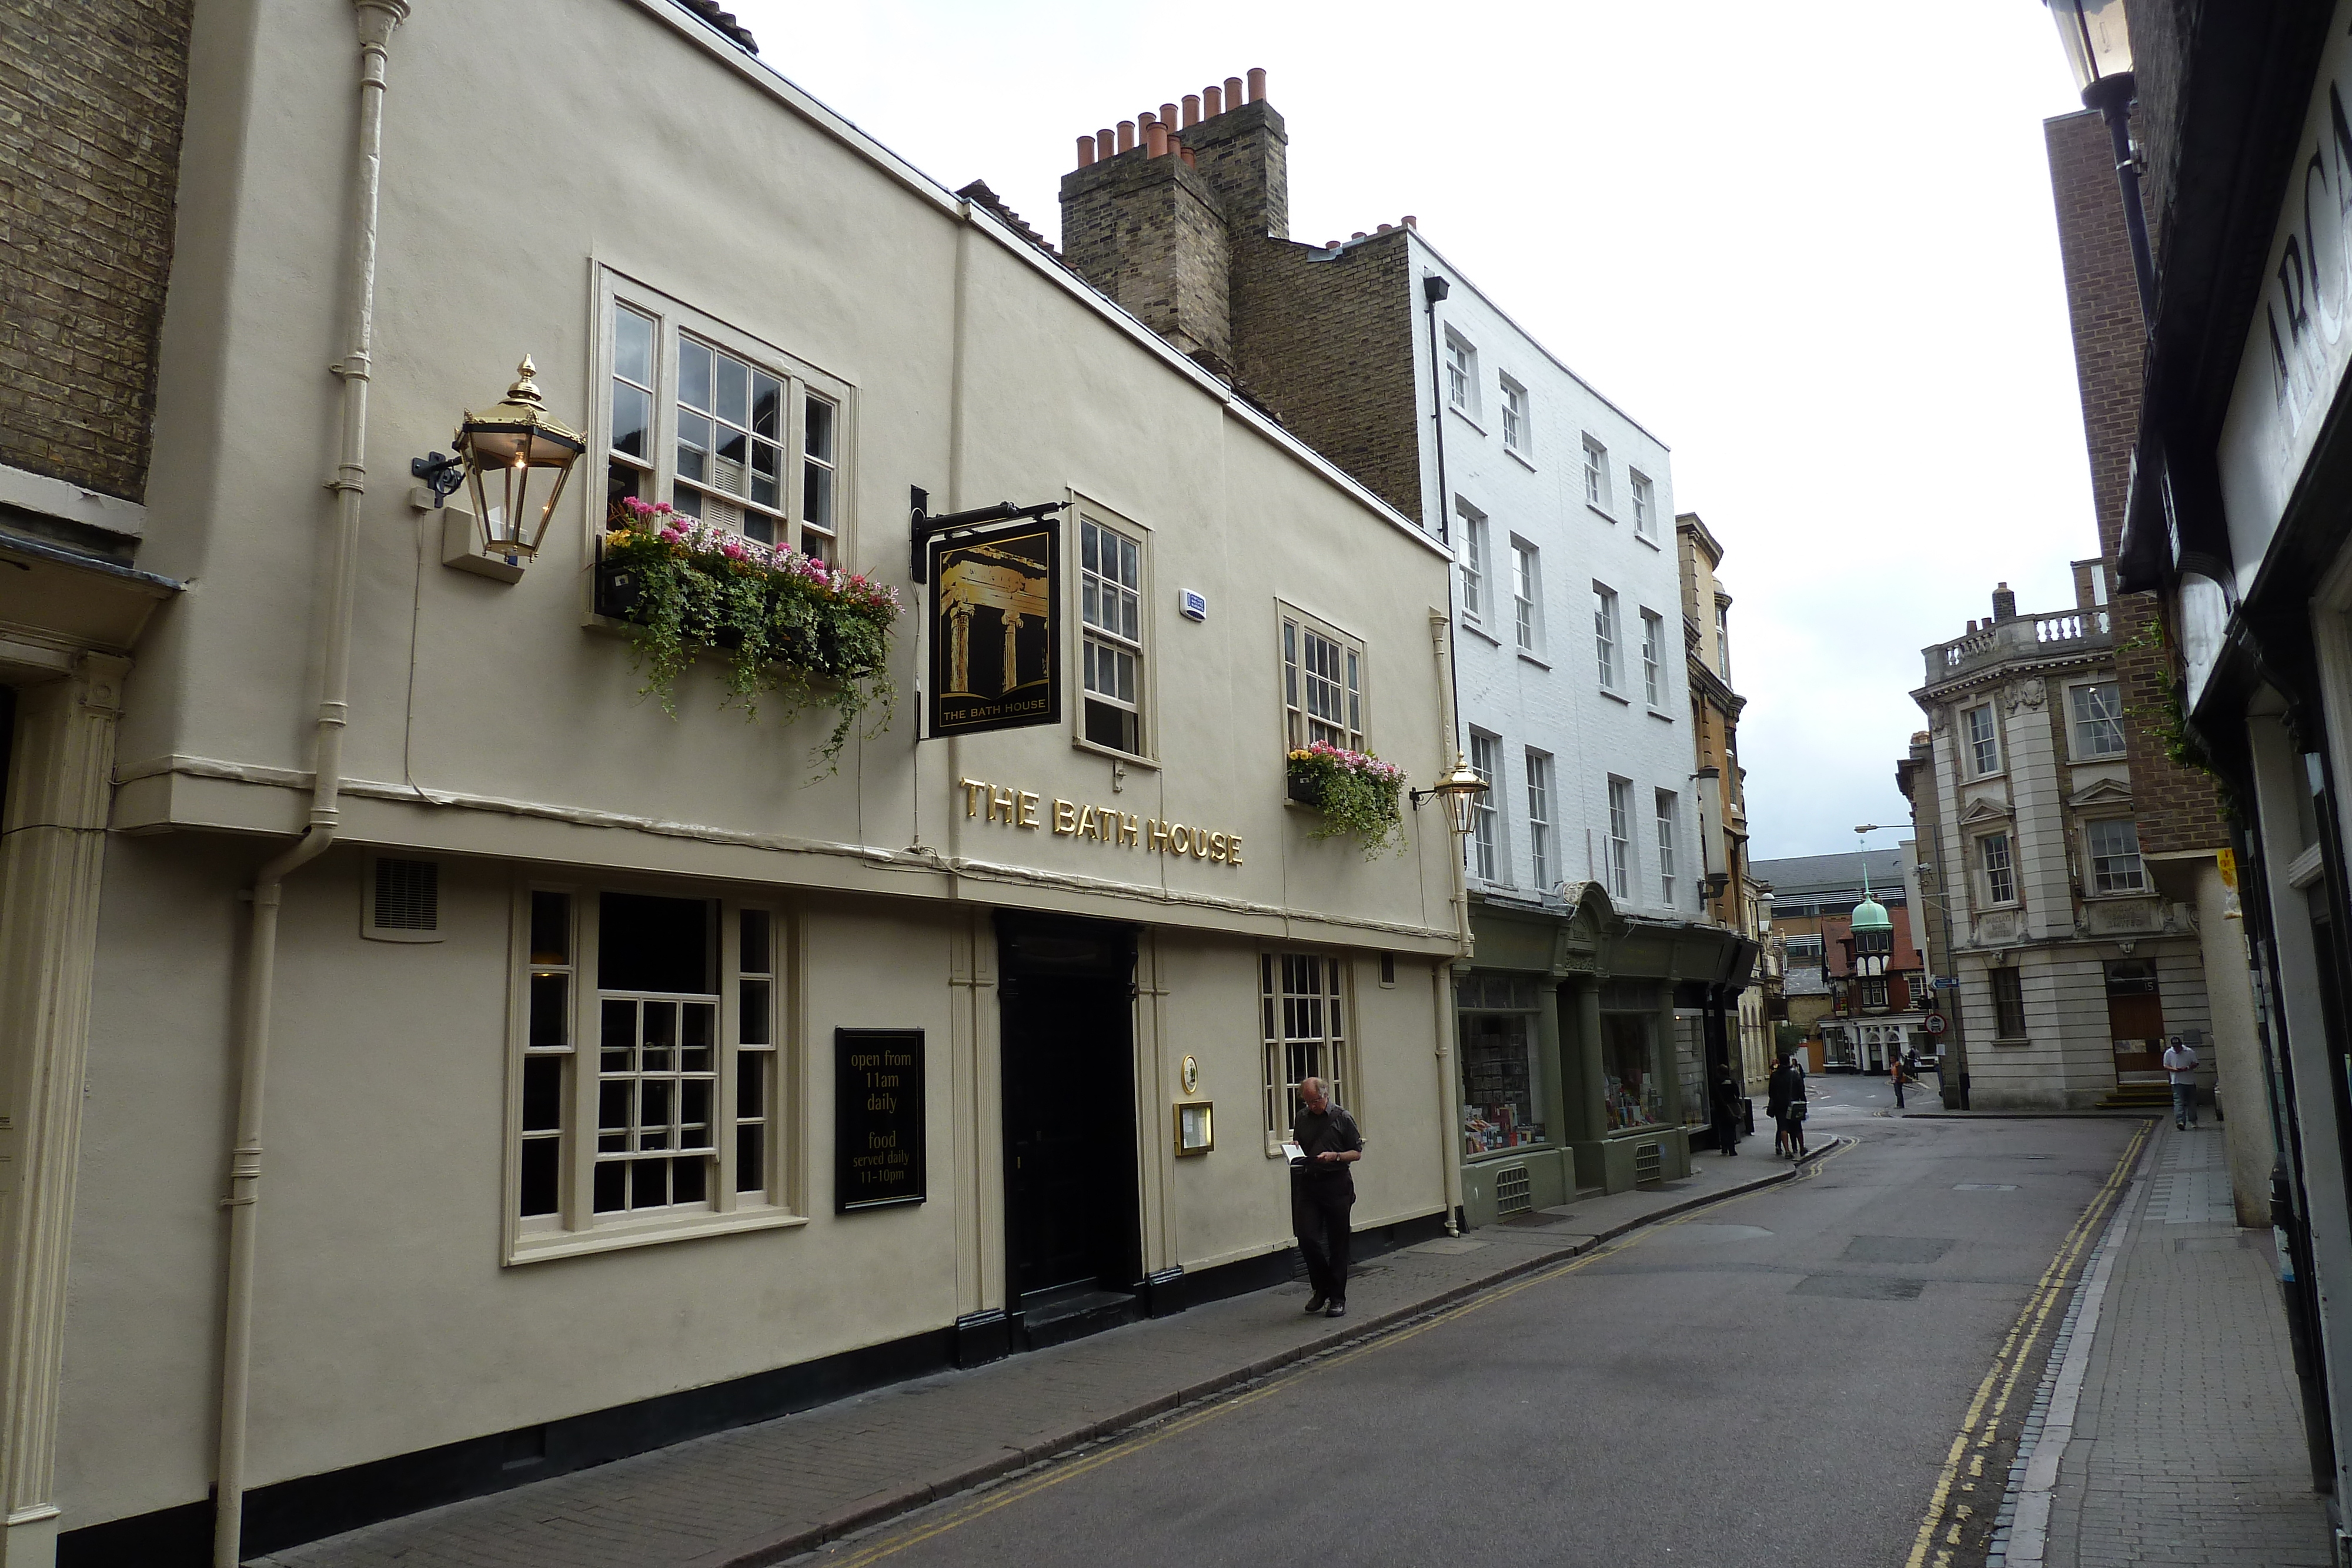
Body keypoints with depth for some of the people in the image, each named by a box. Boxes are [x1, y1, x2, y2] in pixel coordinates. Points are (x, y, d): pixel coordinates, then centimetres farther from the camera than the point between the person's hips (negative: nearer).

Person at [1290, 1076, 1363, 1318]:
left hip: (1336, 1185, -3)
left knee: (1337, 1242, 2)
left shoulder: (1342, 1118, 0)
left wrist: (1335, 1156, -16)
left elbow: (1357, 1153, 1)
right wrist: (1295, 1149, 0)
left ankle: (1337, 1298, 13)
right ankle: (1322, 1288, 16)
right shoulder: (1302, 1119, 12)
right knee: (1306, 1238, -5)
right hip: (1308, 1184, 3)